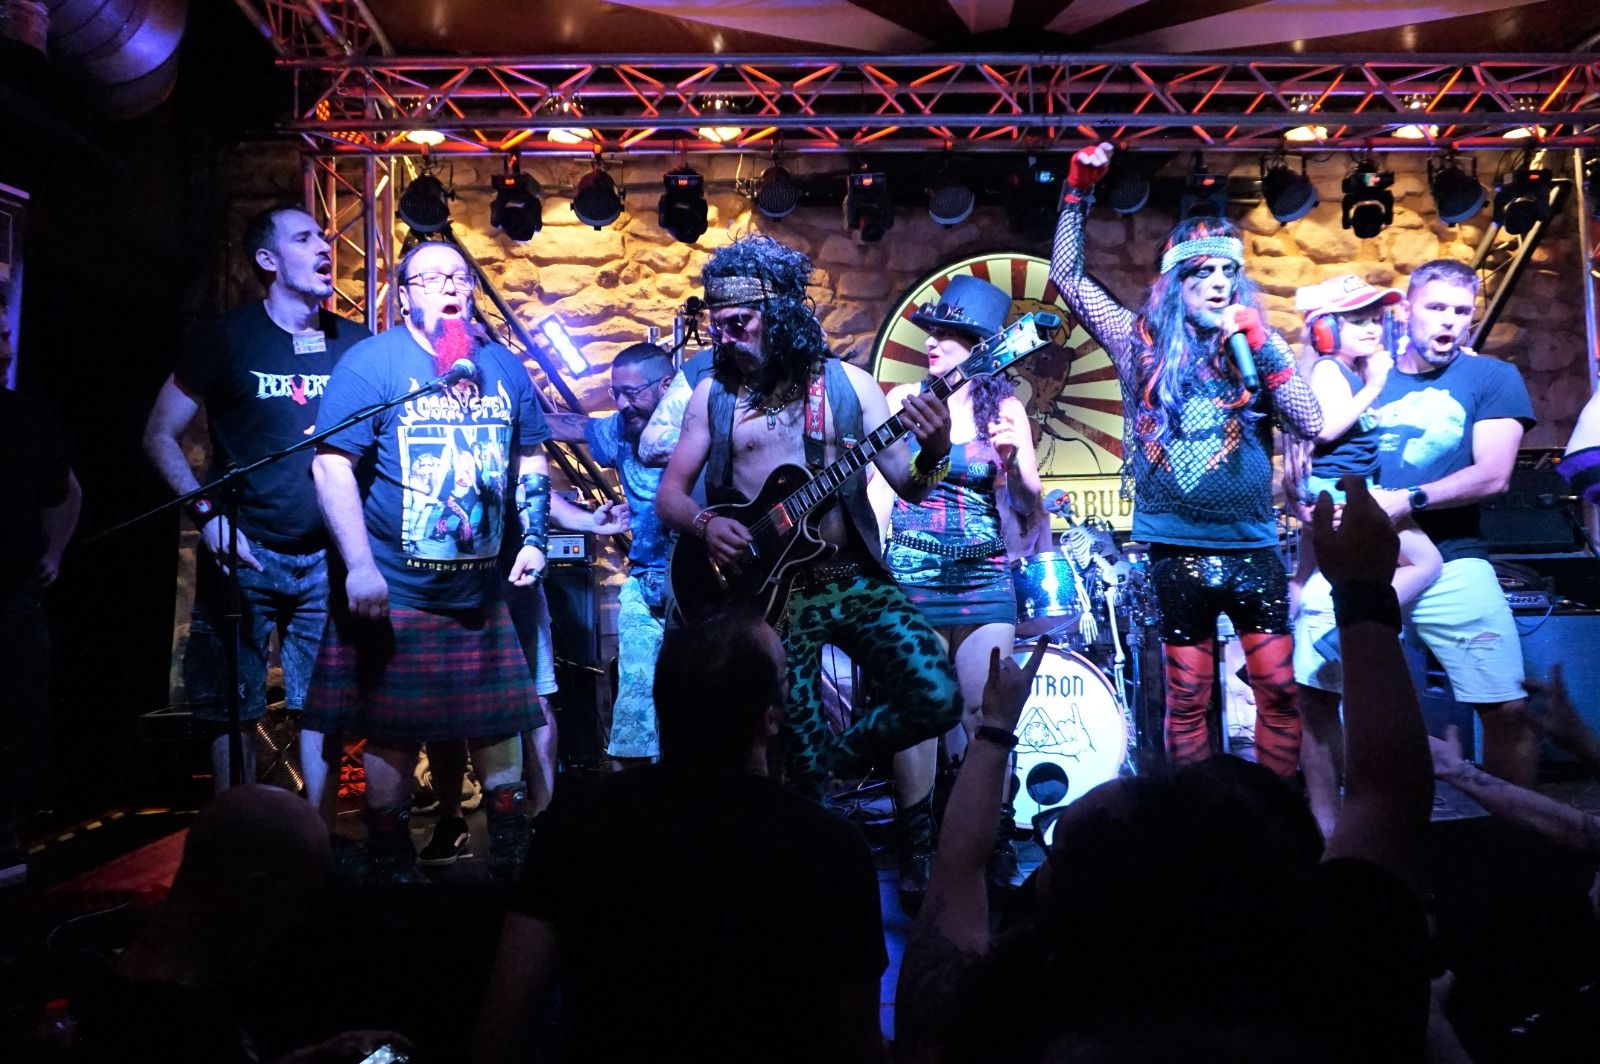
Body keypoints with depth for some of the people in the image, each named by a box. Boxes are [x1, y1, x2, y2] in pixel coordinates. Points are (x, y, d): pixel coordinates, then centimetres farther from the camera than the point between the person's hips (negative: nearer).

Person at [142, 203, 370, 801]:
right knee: (234, 710, 4)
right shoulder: (226, 339, -1)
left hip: (329, 556, 2)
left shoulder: (356, 344, 6)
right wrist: (207, 515, -11)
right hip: (244, 554, -2)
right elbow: (161, 436, 2)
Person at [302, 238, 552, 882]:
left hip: (485, 588, 5)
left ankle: (512, 856, 27)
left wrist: (534, 538, 5)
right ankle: (392, 867, 23)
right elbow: (332, 466, -12)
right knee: (392, 732, 5)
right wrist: (360, 567, -18)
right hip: (394, 593, -4)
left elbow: (531, 459, 17)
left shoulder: (504, 367, 9)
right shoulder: (371, 363, -7)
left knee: (499, 720, 12)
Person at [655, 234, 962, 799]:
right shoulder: (713, 394, 5)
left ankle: (840, 758, 11)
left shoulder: (847, 383, 3)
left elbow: (907, 485, 3)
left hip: (852, 577, 1)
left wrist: (934, 453, -19)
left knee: (938, 697, -14)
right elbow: (668, 494, 7)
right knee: (801, 762, -2)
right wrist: (706, 522, -14)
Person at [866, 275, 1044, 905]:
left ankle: (994, 851, 17)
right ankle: (915, 857, 13)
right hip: (911, 576, 0)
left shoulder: (1004, 408, 6)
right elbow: (879, 489, 2)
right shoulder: (904, 400, 6)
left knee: (985, 713, 1)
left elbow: (1027, 509, 3)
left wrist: (1014, 464, -17)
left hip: (984, 578, 1)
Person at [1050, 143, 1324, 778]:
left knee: (1280, 688, 2)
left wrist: (1259, 345, -11)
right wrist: (1078, 191, -1)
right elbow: (1067, 276, 5)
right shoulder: (1143, 342, 5)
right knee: (1187, 697, 8)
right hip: (1176, 551, -1)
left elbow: (1311, 424, -6)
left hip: (1253, 548, 1)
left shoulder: (1258, 343, 6)